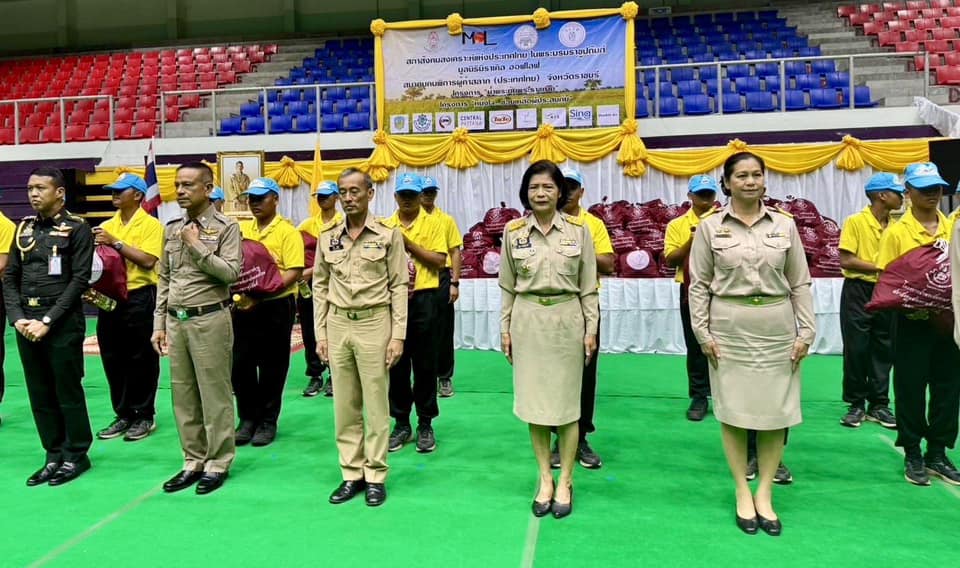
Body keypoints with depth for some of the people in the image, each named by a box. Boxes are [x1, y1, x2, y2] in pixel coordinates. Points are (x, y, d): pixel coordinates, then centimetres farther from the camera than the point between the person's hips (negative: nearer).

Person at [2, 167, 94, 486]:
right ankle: (54, 456, 20)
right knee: (39, 394, 9)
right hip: (26, 322, 5)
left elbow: (79, 280, -9)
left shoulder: (77, 229, -3)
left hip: (63, 323, -5)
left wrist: (48, 320, -14)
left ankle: (76, 455, 14)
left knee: (68, 392, 2)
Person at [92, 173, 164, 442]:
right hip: (110, 297, 6)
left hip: (139, 298, -6)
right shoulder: (107, 226, 13)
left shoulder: (151, 225, -4)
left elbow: (148, 260, -16)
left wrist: (116, 242, -16)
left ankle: (144, 416, 13)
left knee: (141, 360, 1)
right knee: (112, 359, 10)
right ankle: (123, 414, 22)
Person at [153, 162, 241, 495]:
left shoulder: (226, 227, -4)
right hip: (176, 321, 6)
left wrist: (197, 246, -14)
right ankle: (193, 461, 23)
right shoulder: (171, 229, 13)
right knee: (183, 395, 11)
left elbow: (231, 273, -14)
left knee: (214, 394, 1)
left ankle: (218, 463, 13)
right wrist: (159, 324, 11)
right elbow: (164, 280, 14)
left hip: (209, 320, -6)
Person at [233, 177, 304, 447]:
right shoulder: (241, 229, 10)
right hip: (243, 306, 5)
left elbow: (294, 272, -14)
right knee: (240, 364, 8)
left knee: (271, 367, 5)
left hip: (275, 306, -5)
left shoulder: (287, 232, -6)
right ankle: (248, 418, 23)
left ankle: (268, 422, 18)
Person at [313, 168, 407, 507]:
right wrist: (320, 333, 6)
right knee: (344, 405, 9)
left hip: (374, 323, -3)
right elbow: (320, 287, 10)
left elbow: (398, 287, -3)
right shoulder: (327, 237, 8)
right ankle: (352, 474, 21)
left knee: (376, 404, 3)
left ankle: (375, 476, 15)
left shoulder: (388, 235, -2)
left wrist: (398, 335, -7)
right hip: (338, 325, 4)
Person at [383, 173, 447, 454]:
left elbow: (439, 261, -8)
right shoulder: (385, 226, 9)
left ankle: (425, 424, 15)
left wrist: (409, 244, -14)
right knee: (396, 363, 8)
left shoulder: (432, 223, 1)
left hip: (423, 298, -2)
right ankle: (401, 423, 20)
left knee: (424, 364, 4)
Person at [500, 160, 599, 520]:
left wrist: (591, 329, -2)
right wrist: (505, 329, 5)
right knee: (533, 400, 7)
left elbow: (588, 286, 1)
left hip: (567, 320, -1)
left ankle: (565, 482, 20)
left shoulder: (579, 230, -2)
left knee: (566, 402, 5)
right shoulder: (513, 231, 2)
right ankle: (545, 479, 22)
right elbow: (507, 286, 7)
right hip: (528, 321, 2)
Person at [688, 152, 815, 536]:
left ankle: (765, 494, 19)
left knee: (775, 411, 5)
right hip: (729, 328, -1)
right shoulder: (710, 227, 0)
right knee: (733, 410, 4)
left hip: (777, 328, 2)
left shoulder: (785, 225, 5)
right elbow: (699, 284, 1)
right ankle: (743, 494, 18)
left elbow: (800, 283, 6)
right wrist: (702, 333, -5)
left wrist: (806, 331, 1)